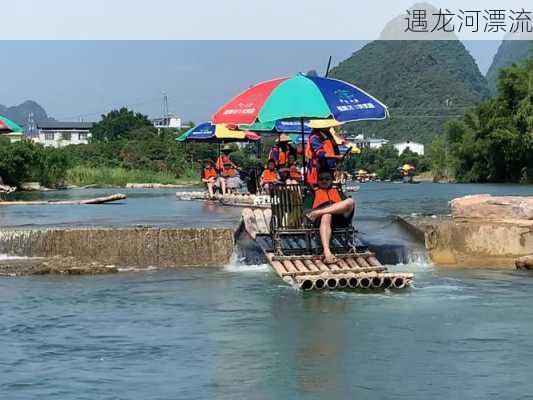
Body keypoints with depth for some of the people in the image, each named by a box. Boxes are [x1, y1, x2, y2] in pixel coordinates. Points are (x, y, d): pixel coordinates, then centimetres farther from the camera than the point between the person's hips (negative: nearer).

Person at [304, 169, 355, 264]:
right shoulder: (314, 193, 30)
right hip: (322, 217, -2)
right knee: (326, 215, -41)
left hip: (340, 217, 2)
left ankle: (316, 213, -34)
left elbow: (346, 205, 20)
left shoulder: (337, 192, 36)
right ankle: (327, 252, -58)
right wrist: (308, 215, -8)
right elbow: (307, 210, 16)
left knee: (350, 201, -28)